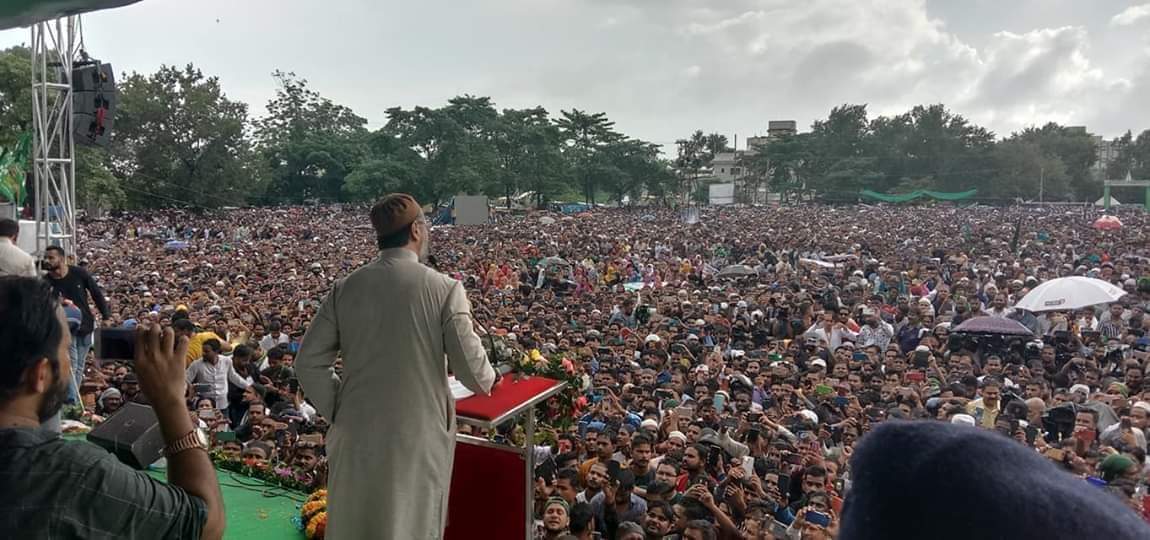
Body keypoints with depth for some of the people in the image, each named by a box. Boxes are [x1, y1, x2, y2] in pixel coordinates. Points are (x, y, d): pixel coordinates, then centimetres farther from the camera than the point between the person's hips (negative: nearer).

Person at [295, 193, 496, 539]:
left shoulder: (346, 288, -2)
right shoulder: (444, 289, -12)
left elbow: (308, 363, 0)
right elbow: (470, 368, -11)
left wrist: (338, 410, 11)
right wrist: (488, 380, 10)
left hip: (357, 433, 4)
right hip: (418, 436, -3)